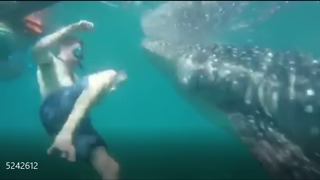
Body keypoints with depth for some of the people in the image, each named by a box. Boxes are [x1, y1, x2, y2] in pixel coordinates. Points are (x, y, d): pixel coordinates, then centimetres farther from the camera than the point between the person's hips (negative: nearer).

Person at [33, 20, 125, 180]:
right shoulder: (49, 62, 20)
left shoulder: (73, 77, 41)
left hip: (76, 124, 7)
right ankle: (65, 134, -38)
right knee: (108, 75, -21)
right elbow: (38, 49, -5)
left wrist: (112, 85, 27)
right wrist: (72, 29, -8)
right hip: (54, 110, -7)